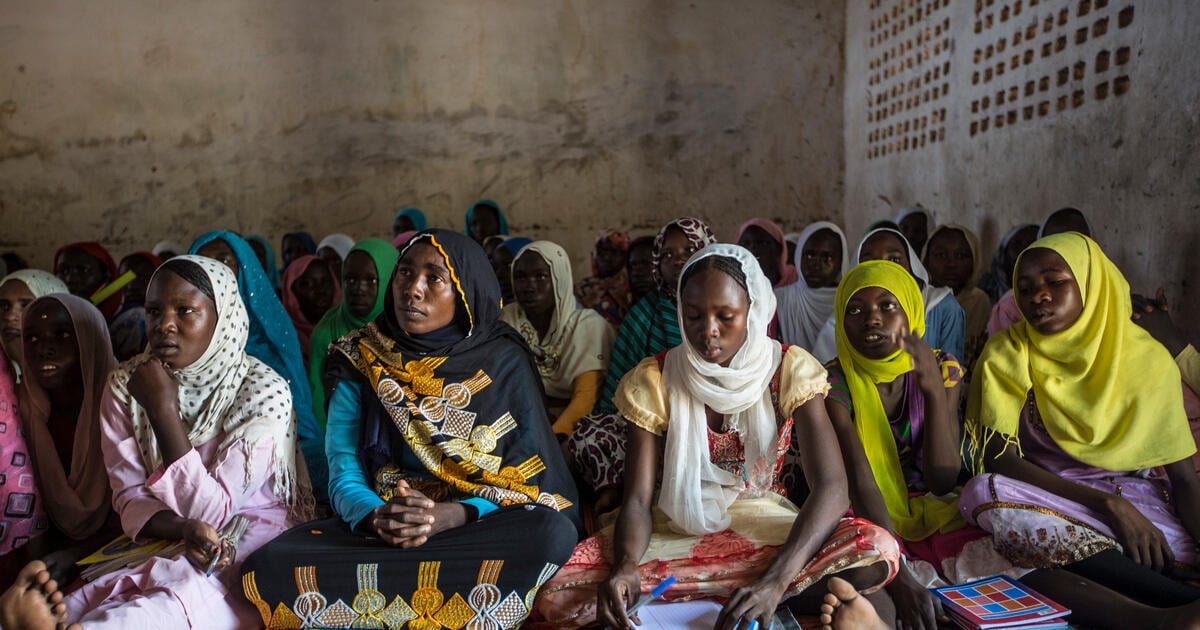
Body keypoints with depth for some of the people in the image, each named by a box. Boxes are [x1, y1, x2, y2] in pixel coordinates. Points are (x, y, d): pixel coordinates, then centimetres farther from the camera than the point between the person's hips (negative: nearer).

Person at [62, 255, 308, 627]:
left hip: (252, 544, -3)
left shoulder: (263, 392, -14)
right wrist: (185, 528, -22)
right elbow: (130, 498, 2)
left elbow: (212, 511, -16)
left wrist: (163, 409, -22)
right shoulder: (125, 386, 1)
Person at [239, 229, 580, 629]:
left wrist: (451, 516, -21)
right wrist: (376, 518, -23)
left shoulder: (504, 362, -1)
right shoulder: (360, 364, 4)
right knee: (268, 565, -25)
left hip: (479, 526, -1)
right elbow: (344, 477, 0)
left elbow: (529, 479, -4)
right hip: (374, 530, 2)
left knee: (552, 533, -32)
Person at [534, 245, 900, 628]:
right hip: (676, 531, 0)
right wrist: (626, 565, -35)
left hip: (762, 525, 1)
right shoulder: (654, 380, -9)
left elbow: (831, 487, -22)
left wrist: (774, 581, -38)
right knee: (557, 596, -26)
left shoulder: (789, 369, -11)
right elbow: (638, 499, -12)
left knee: (878, 552, -30)